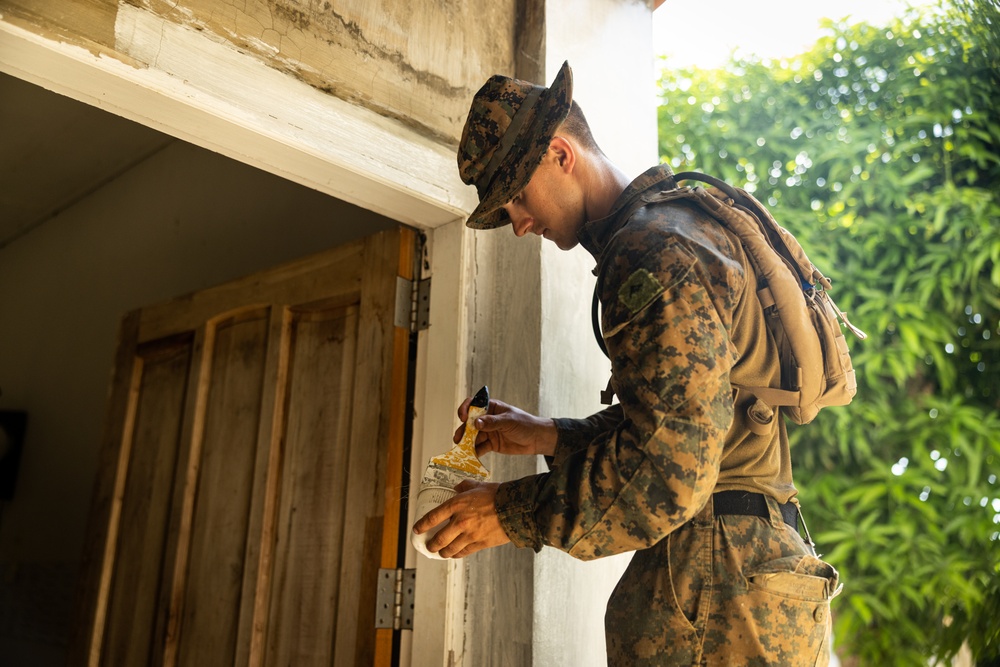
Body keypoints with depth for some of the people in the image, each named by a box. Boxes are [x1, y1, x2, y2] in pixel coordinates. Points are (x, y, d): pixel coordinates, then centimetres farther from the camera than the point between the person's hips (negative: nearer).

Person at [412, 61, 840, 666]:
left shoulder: (658, 249, -16)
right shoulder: (681, 226, 18)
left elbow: (669, 471, -24)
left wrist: (514, 512, -14)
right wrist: (550, 438, 13)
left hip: (717, 593, -10)